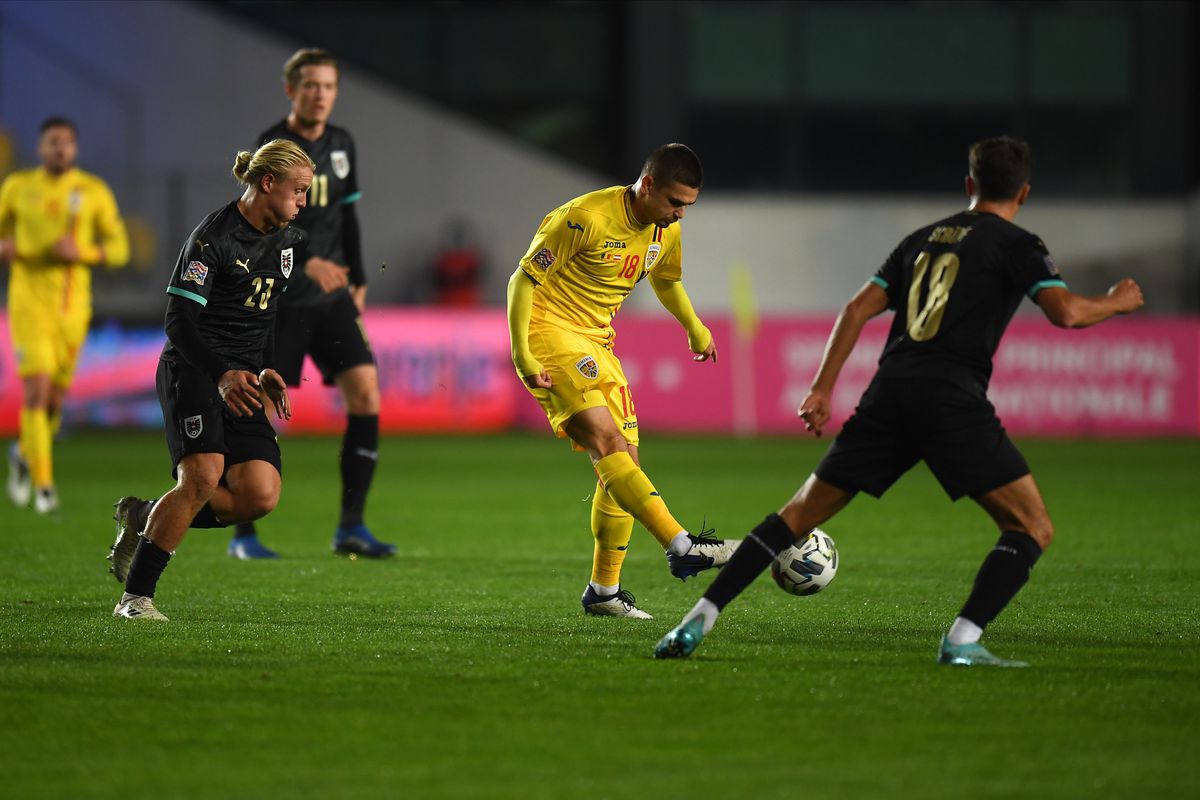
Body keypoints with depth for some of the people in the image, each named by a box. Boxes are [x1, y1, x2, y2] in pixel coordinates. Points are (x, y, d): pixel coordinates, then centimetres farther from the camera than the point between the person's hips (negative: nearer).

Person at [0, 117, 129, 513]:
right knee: (36, 391, -16)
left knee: (54, 400, 10)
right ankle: (43, 486, -11)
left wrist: (80, 252, -17)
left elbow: (118, 249, 2)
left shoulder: (94, 191, 1)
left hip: (72, 307, 2)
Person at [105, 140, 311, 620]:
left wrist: (266, 373, 15)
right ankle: (135, 597, -17)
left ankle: (145, 518, 11)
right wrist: (221, 375, -31)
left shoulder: (290, 241, 12)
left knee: (260, 495, -10)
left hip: (243, 381, 7)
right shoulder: (214, 235, -12)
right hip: (192, 370, -7)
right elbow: (179, 320, -18)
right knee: (203, 476, -25)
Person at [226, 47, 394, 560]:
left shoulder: (341, 146, 10)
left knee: (366, 394, -6)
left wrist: (357, 281, 18)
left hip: (331, 296, 6)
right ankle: (243, 534, 7)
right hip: (278, 299, -6)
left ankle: (350, 528, -1)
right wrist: (309, 263, -35)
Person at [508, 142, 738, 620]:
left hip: (596, 345, 8)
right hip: (549, 331, -8)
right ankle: (681, 547, -34)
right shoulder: (586, 218, -20)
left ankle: (604, 589, 13)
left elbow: (665, 280, 27)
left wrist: (695, 329, 28)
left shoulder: (667, 232, 3)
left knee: (623, 463, 4)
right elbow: (523, 280, -16)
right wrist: (521, 353, -21)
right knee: (607, 441, -24)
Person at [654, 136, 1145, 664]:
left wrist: (822, 389, 17)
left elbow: (858, 309, 18)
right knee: (1032, 529, 2)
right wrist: (1115, 304, 13)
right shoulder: (1014, 244, 8)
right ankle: (962, 640, -17)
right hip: (953, 398, -5)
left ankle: (700, 619, 6)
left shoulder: (923, 239, 24)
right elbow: (1065, 311, -7)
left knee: (801, 514, 15)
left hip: (889, 393, 5)